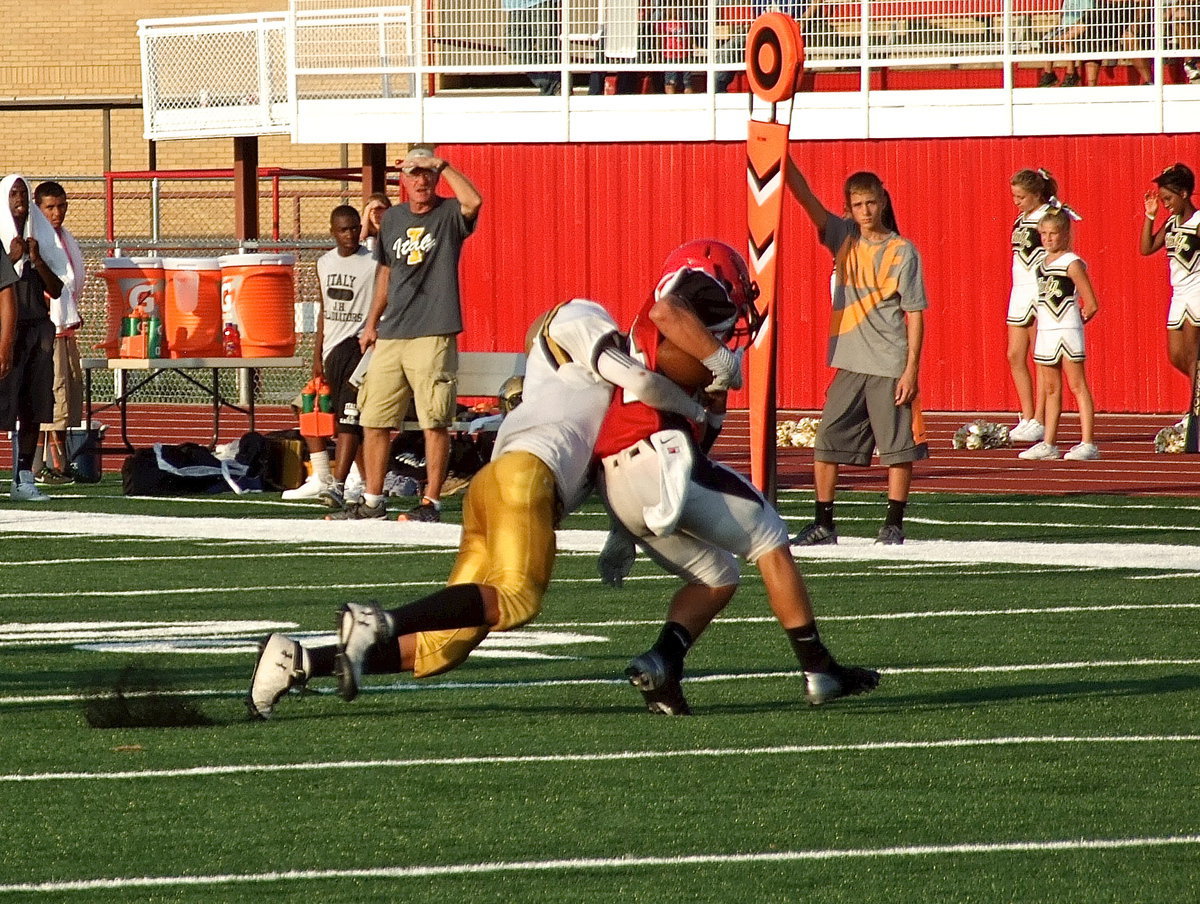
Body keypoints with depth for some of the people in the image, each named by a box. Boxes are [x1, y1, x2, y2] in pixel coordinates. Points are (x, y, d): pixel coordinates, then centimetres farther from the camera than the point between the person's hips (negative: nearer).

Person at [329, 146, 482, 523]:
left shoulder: (449, 215, -1)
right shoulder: (393, 218, 16)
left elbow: (473, 201, -25)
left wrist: (443, 166, -16)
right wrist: (371, 323, 23)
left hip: (433, 335, -6)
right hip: (390, 336, 6)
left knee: (435, 421, -6)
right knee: (374, 420, 6)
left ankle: (431, 502, -2)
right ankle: (371, 501, 14)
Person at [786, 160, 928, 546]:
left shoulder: (902, 251, -3)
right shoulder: (844, 238, 7)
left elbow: (915, 314, -4)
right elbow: (806, 198, -2)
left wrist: (911, 369, -10)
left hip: (891, 367, -4)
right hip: (849, 365, 4)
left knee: (898, 447, 0)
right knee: (826, 442, 3)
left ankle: (893, 525, 8)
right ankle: (823, 524, 11)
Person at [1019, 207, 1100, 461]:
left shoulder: (1072, 264, -11)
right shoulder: (1042, 264, 11)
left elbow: (1091, 306, -12)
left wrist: (1074, 322, 1)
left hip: (1067, 333, -7)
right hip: (1045, 333, 7)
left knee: (1077, 386, -6)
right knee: (1051, 389, 12)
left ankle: (1088, 444, -7)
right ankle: (1048, 444, 17)